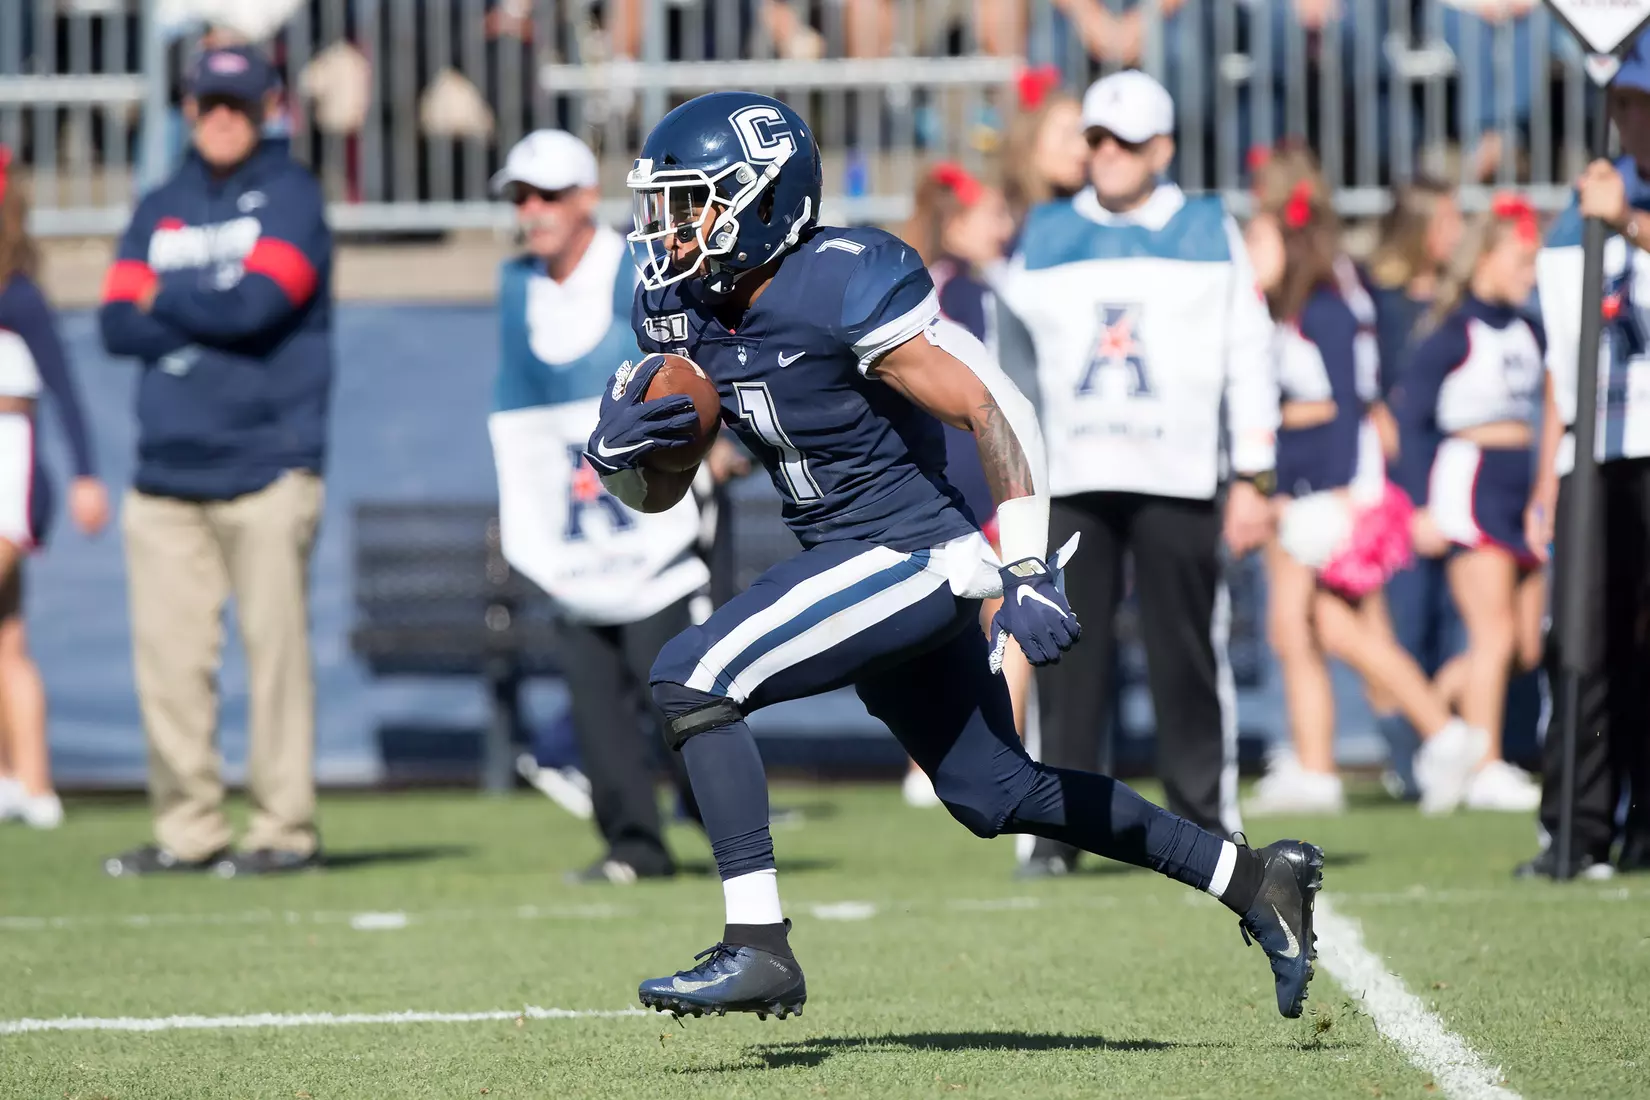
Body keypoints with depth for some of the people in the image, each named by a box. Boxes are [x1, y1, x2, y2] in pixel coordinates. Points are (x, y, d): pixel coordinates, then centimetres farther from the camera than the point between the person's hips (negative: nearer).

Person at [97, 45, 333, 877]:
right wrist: (211, 316, -6)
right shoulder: (160, 209, 18)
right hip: (166, 468, 5)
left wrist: (167, 301, 2)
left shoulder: (291, 195, 2)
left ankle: (284, 829, -2)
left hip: (266, 469, -5)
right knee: (166, 656, 1)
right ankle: (189, 829, 7)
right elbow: (118, 324, 8)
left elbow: (258, 302, -12)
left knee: (274, 646, -6)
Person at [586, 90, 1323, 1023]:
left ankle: (759, 948, -19)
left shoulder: (845, 290, -21)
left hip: (913, 553, -9)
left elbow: (997, 411, -20)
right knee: (1000, 795, 18)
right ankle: (1255, 880, 30)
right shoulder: (681, 309, 4)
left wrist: (1028, 575, -25)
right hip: (851, 559, 9)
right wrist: (617, 449, -12)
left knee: (694, 677, -21)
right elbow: (659, 491, 12)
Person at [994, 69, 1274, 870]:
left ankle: (1206, 823, 3)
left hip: (1176, 482, -2)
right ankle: (1056, 828, -1)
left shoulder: (1211, 234, 9)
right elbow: (1011, 362, 17)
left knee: (1188, 656, -2)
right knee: (1066, 659, -3)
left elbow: (1249, 361, 7)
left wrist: (1252, 479, 1)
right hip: (1071, 483, 2)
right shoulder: (1047, 236, 14)